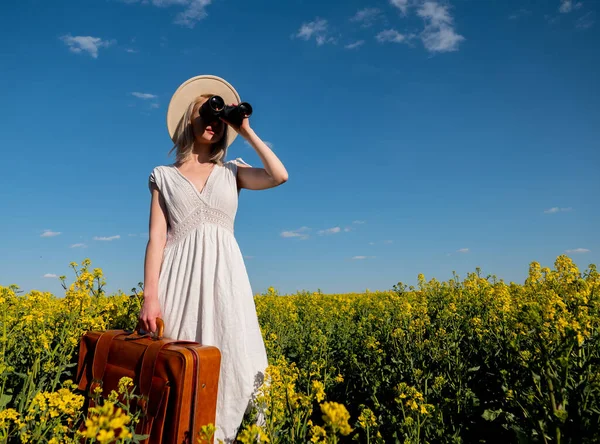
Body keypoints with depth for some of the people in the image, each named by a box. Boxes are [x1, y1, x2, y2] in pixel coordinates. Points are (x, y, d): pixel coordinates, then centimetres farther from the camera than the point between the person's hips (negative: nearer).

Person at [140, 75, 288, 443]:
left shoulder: (232, 172, 15)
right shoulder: (164, 176, 12)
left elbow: (280, 176, -4)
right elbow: (157, 237, 3)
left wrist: (246, 131, 3)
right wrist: (150, 296, -8)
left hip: (224, 276, 1)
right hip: (181, 276, 0)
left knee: (230, 361, -6)